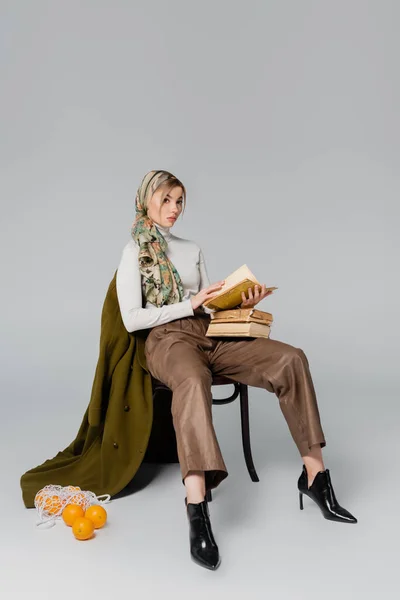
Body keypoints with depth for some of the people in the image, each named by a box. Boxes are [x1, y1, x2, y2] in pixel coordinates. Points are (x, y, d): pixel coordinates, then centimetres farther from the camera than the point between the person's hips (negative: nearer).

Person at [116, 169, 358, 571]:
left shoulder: (192, 250, 23)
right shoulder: (133, 253, 6)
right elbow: (131, 319, -5)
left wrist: (240, 304, -1)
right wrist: (189, 305, -11)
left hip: (210, 335, 6)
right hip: (167, 340, -5)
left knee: (291, 358, -19)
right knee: (193, 380, -43)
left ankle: (314, 473, -17)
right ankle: (197, 510, -49)